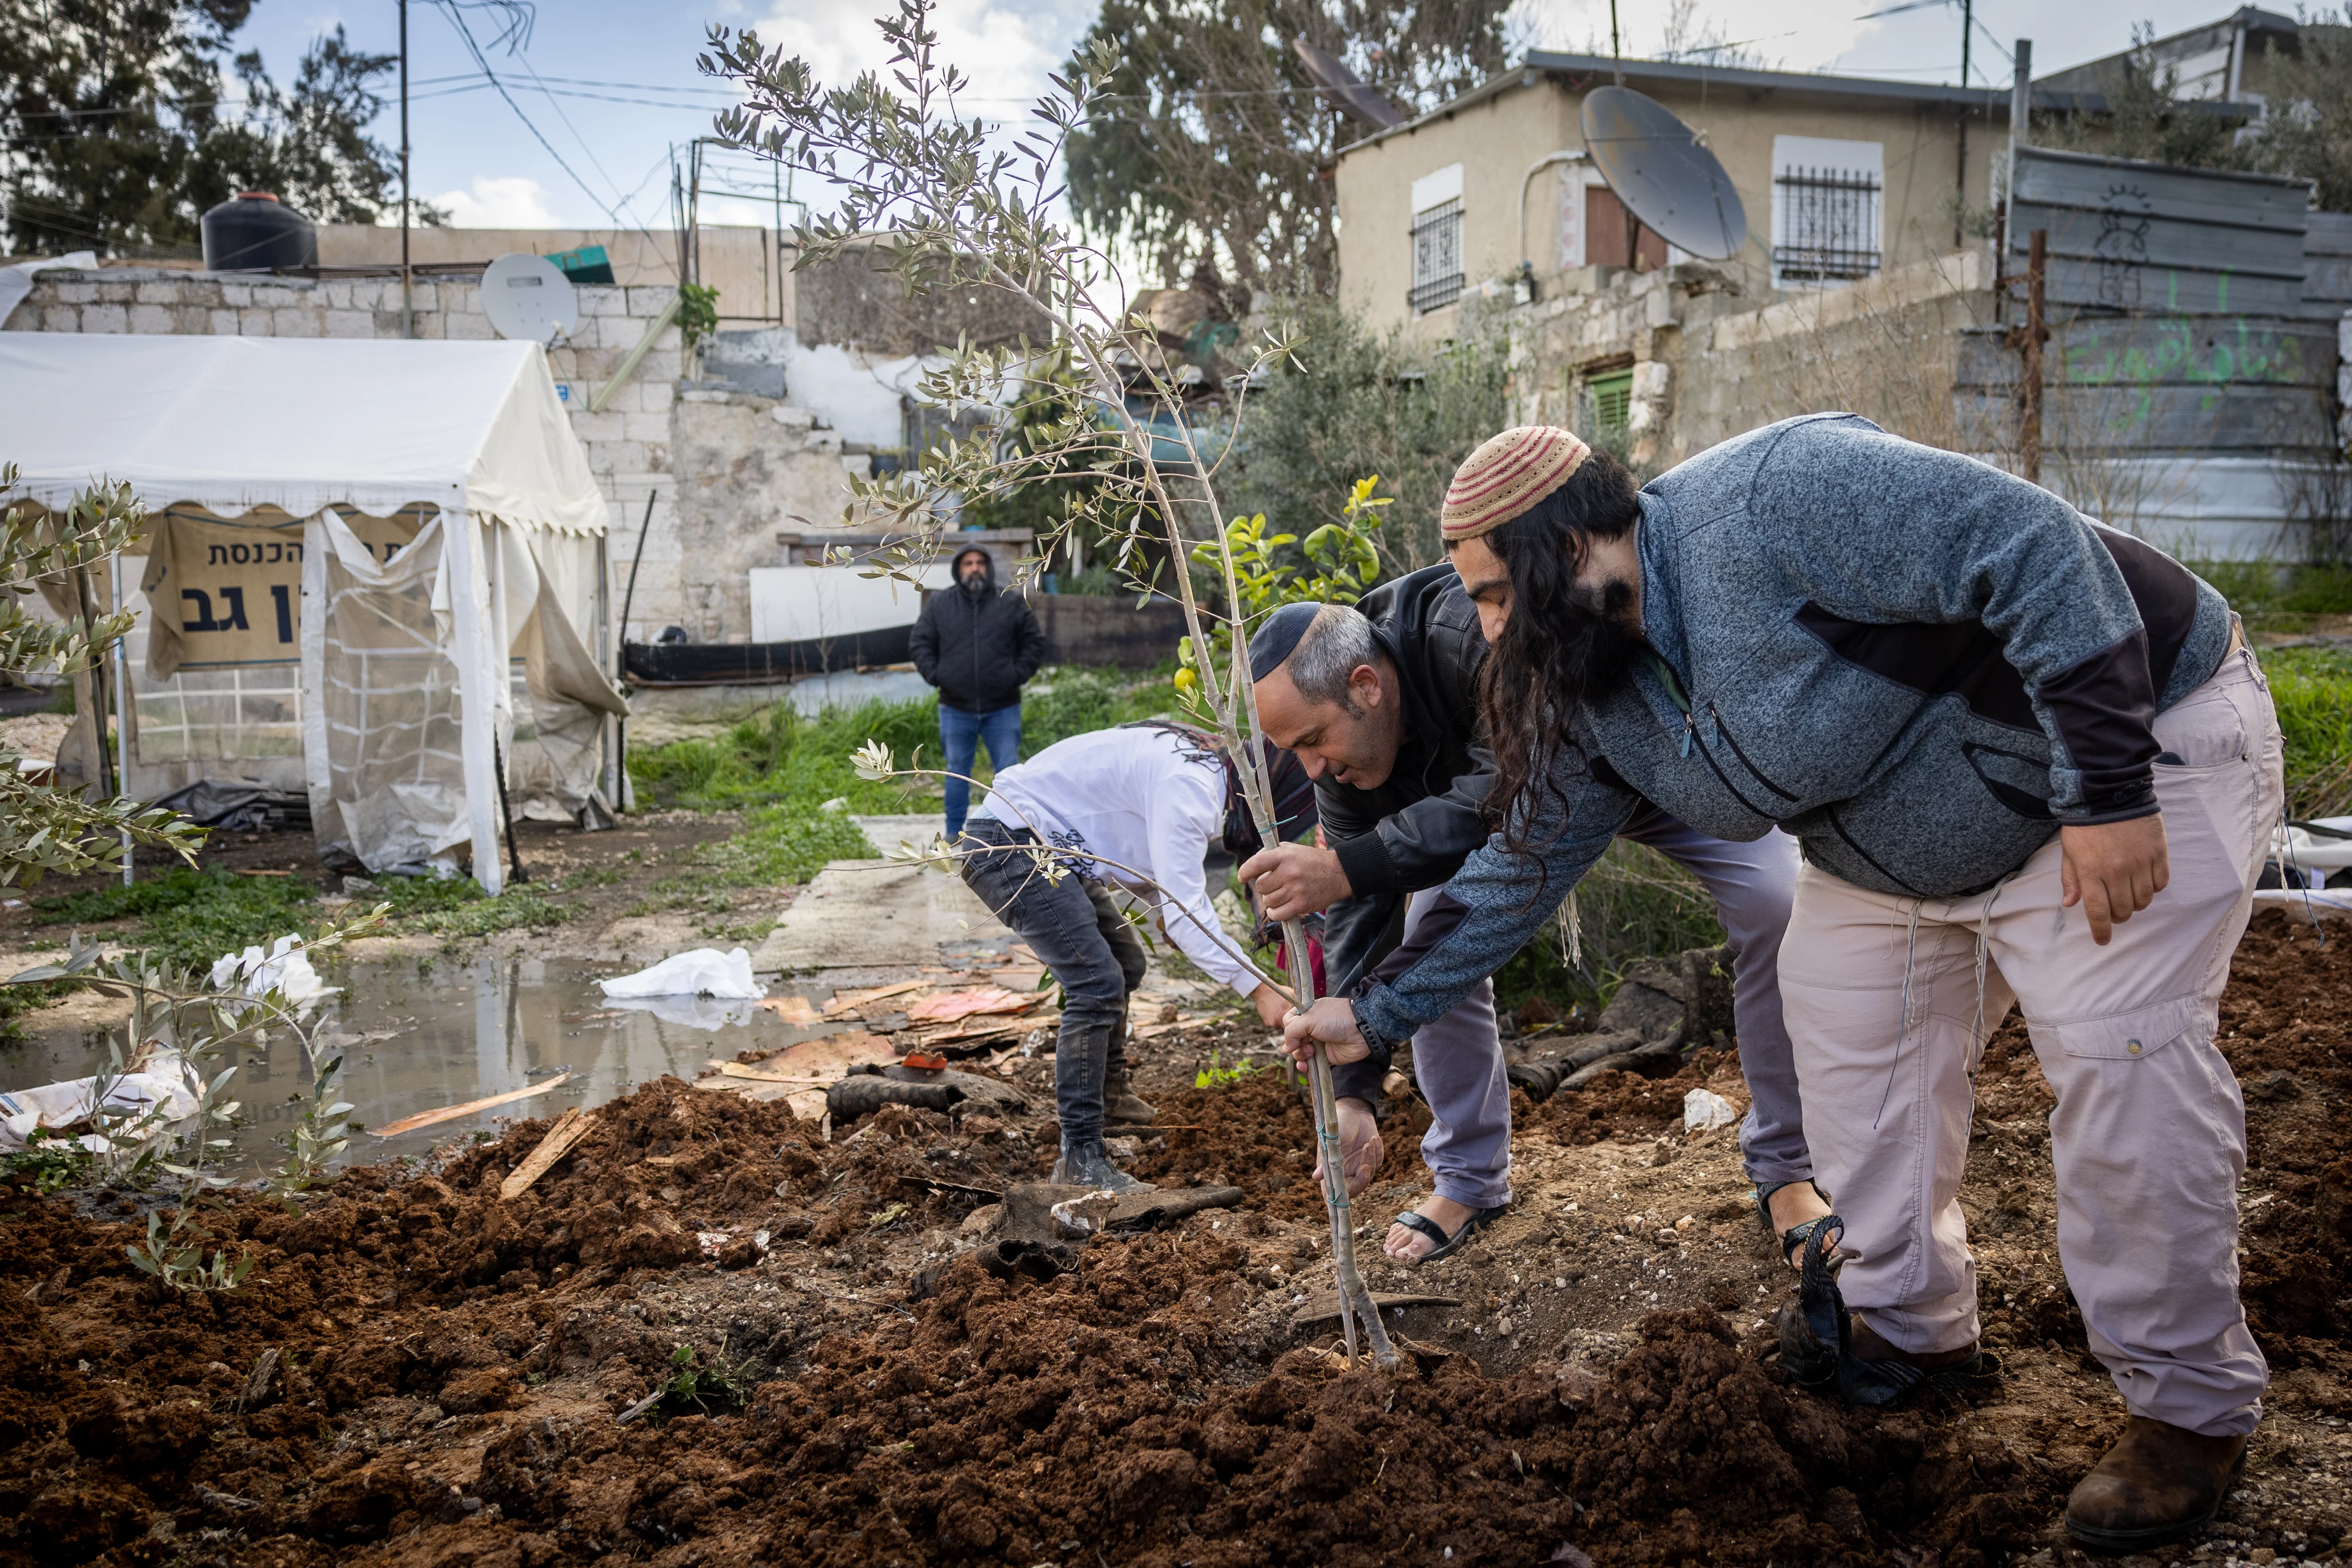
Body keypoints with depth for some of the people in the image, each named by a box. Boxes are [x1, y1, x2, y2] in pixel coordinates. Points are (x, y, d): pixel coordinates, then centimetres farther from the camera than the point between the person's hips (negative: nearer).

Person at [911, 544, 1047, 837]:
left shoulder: (1013, 604, 2)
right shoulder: (938, 604, 4)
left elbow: (1034, 643, 6)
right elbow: (920, 644, 9)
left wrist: (1017, 675, -6)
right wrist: (935, 676, -4)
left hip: (1003, 707, -1)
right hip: (956, 708, 1)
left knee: (1008, 770, 1)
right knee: (957, 771, 11)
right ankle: (954, 832, 22)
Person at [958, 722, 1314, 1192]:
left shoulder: (1204, 769, 7)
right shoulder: (1190, 786, -25)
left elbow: (1144, 863, 16)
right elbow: (1186, 910, -31)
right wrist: (1257, 989, -31)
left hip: (1050, 849, 11)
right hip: (1006, 844, -11)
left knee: (1125, 963, 22)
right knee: (1097, 984, -19)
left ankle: (1110, 1092, 44)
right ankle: (1080, 1160, -15)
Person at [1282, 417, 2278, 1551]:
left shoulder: (1772, 503, -32)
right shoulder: (1596, 695, -4)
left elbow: (2037, 552, -34)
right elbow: (1521, 862, 4)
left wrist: (2107, 794, -32)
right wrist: (1381, 1014, 6)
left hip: (2142, 732, -8)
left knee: (2119, 1054, -15)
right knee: (1842, 1013, 7)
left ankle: (2191, 1410, 2)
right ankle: (1904, 1319, 23)